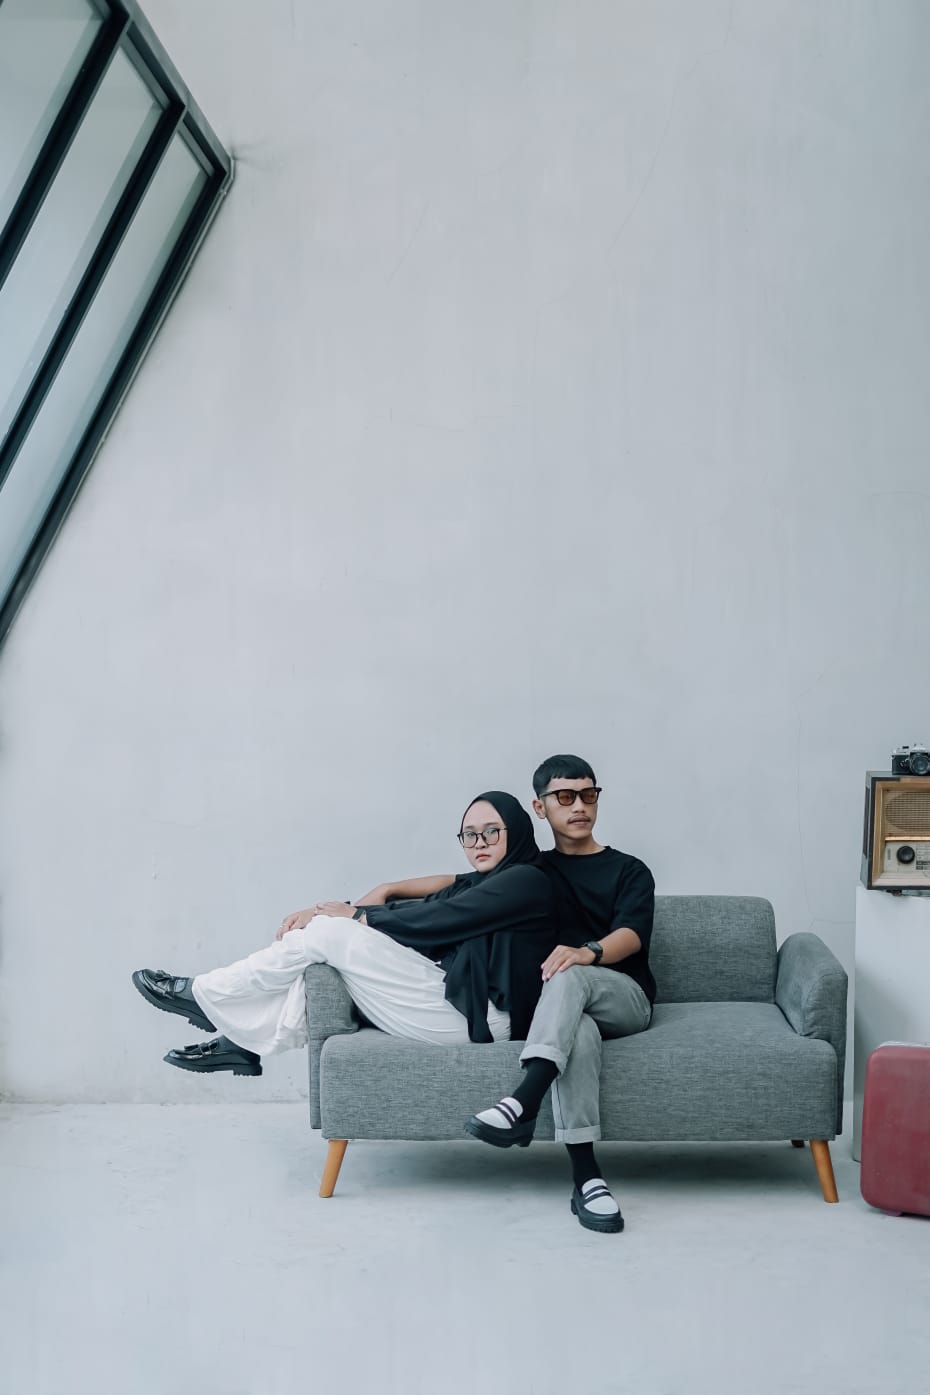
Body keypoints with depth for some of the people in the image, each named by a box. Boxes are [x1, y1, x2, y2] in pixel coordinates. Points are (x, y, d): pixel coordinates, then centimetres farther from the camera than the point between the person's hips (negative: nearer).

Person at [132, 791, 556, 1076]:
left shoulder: (526, 880, -5)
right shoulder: (478, 884, 23)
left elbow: (434, 918, -12)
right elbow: (423, 908, 10)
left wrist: (357, 915, -1)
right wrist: (325, 912, -2)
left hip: (472, 1012, -9)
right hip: (453, 1004, 9)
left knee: (326, 934, -11)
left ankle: (202, 996, 3)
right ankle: (243, 1041, -3)